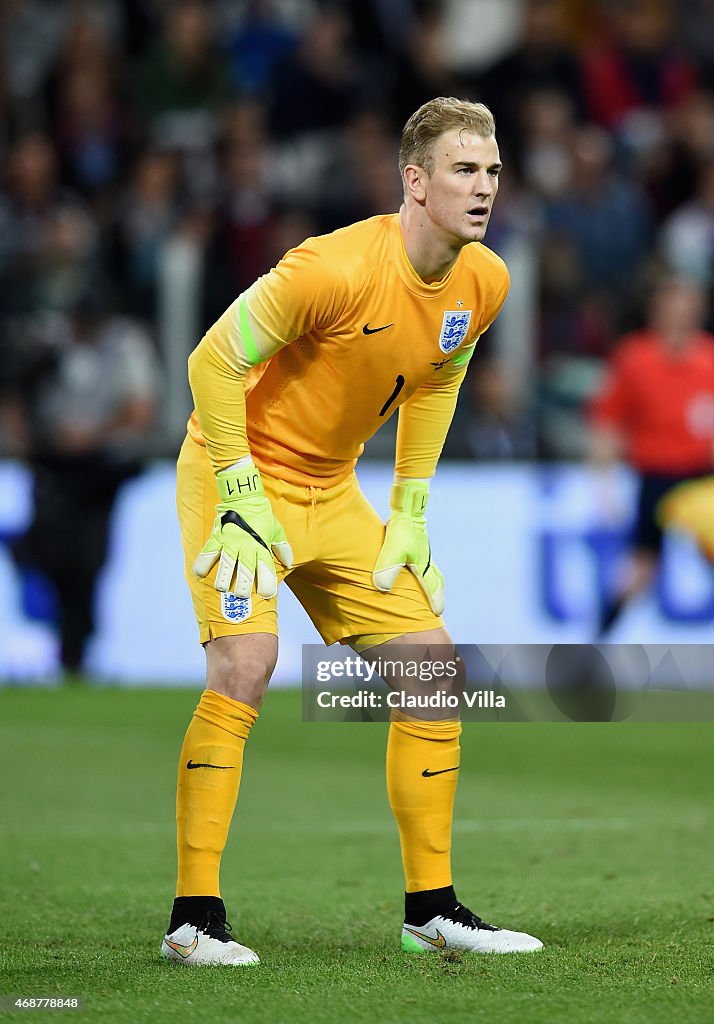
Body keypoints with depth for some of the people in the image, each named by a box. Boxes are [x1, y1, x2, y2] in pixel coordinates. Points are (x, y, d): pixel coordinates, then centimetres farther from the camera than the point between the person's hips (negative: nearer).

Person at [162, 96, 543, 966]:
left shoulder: (485, 283, -4)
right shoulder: (339, 268, -27)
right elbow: (214, 360, -20)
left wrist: (409, 516, 9)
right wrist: (241, 500, -20)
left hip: (333, 492, 7)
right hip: (240, 472, -7)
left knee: (431, 661, 2)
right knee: (245, 663, -24)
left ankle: (431, 909, 11)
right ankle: (194, 917, -17)